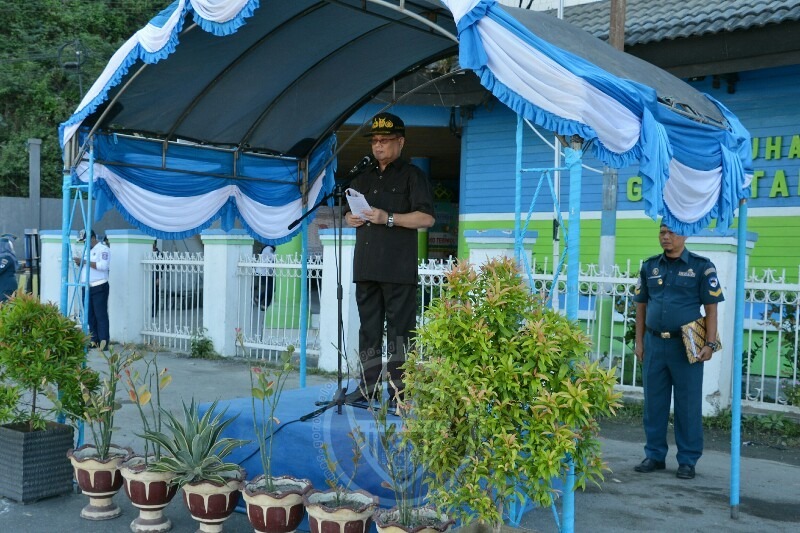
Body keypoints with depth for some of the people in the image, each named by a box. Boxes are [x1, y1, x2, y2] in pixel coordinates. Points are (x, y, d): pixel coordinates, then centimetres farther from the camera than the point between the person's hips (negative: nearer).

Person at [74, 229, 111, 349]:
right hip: (87, 287, 8)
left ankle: (103, 342, -15)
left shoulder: (103, 249, -4)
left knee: (101, 315, -11)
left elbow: (103, 266, -19)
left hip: (99, 287, -8)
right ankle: (94, 341, 9)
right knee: (90, 316, 6)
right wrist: (79, 263, 4)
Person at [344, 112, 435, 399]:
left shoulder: (411, 175, 2)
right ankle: (369, 385, 16)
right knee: (368, 326, 9)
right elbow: (349, 212, 32)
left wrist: (389, 218, -15)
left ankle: (400, 389, -1)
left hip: (398, 267, -6)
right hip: (366, 266, 7)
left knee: (399, 328, -5)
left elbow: (426, 218, -8)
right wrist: (351, 218, 7)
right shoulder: (362, 177, 23)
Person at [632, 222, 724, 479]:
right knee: (654, 403, 9)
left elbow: (711, 308, -3)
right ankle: (654, 455, 21)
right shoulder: (649, 266, 9)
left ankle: (688, 460, 14)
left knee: (688, 405, 4)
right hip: (653, 343, 4)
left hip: (686, 345, -3)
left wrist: (710, 344, -10)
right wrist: (639, 341, 9)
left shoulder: (701, 266, -2)